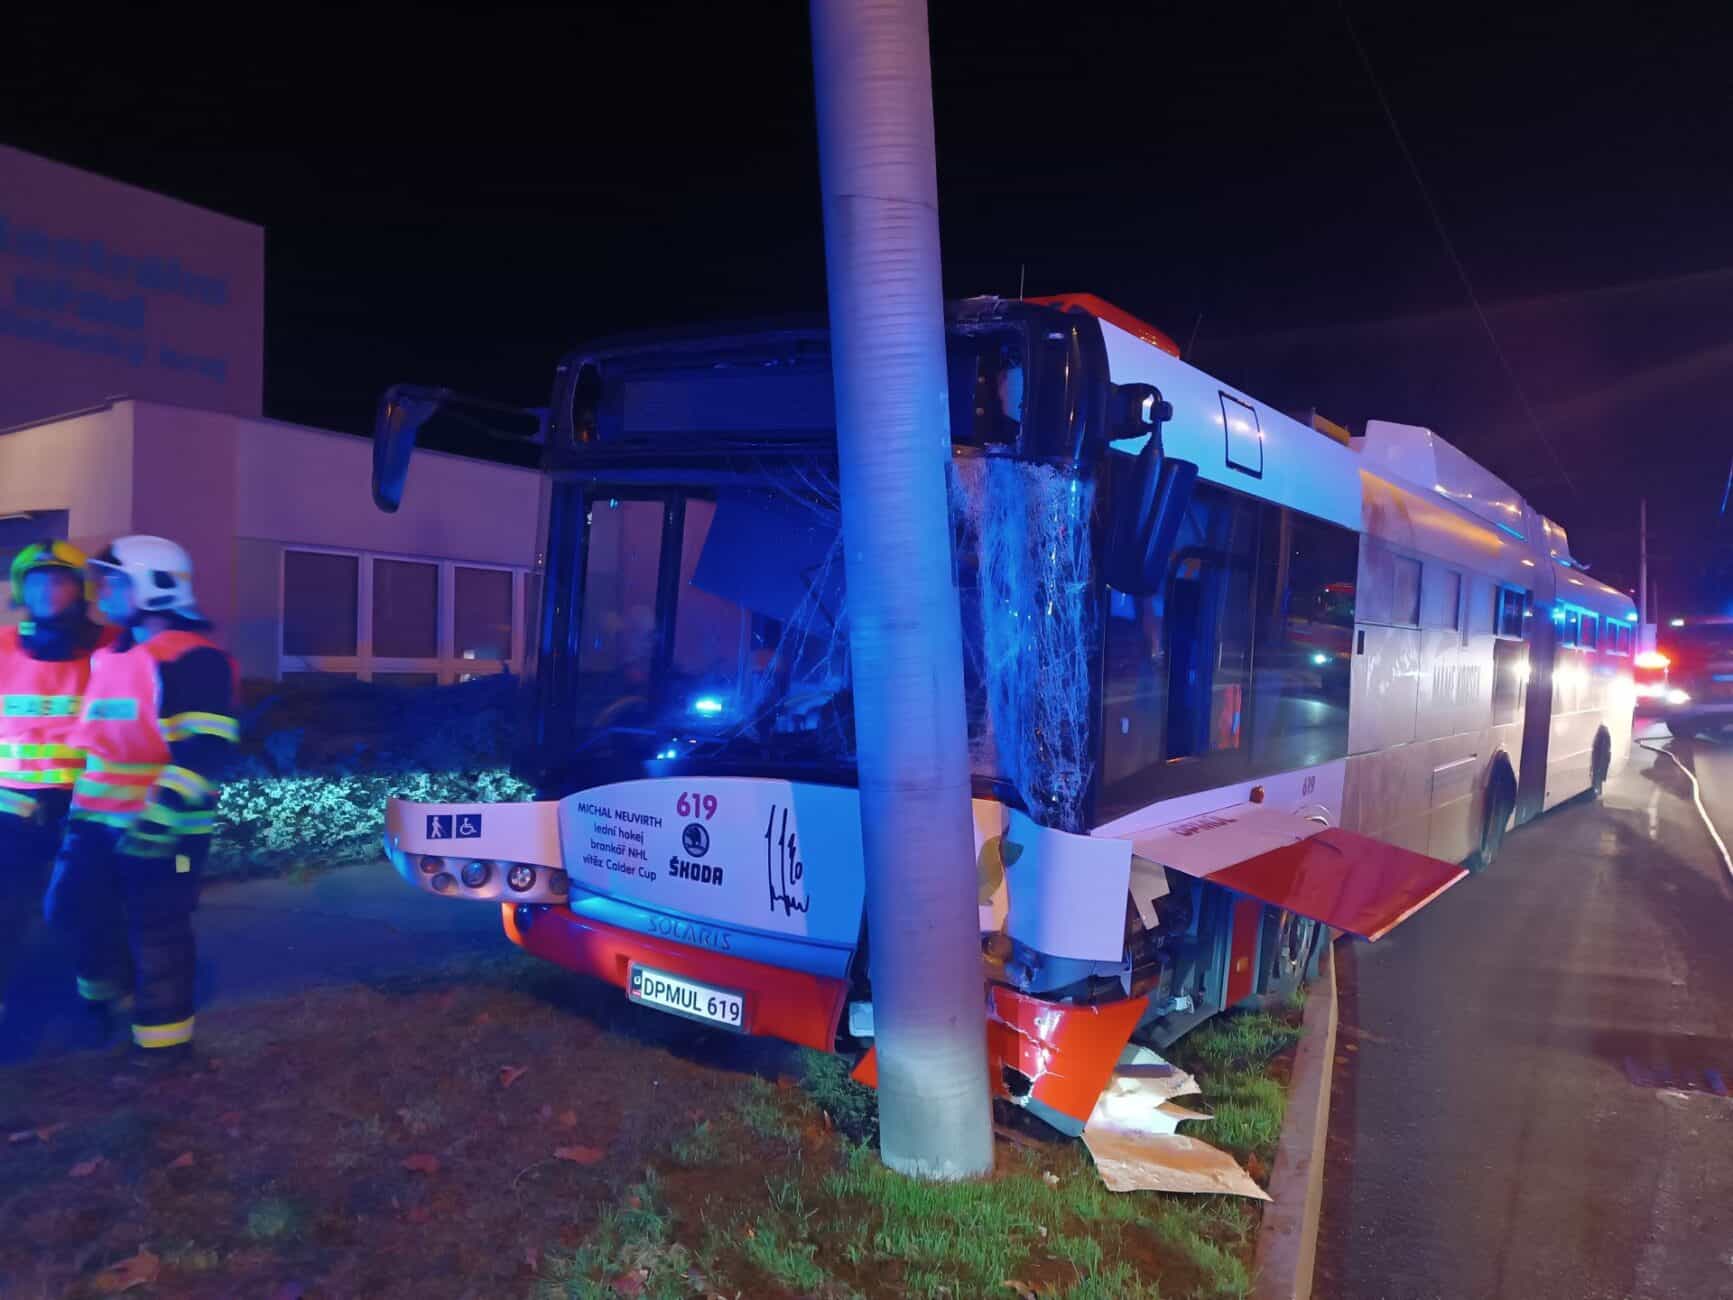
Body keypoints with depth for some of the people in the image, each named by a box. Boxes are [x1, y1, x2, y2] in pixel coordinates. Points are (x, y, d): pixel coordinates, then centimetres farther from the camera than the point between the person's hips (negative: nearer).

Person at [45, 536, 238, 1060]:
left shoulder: (193, 659, -15)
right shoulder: (108, 658, 16)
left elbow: (205, 746, -23)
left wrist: (163, 811, -30)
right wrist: (80, 803, 28)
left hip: (163, 827, -8)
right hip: (99, 818, 9)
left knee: (156, 934, 0)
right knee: (74, 908, 14)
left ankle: (162, 1036, 14)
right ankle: (110, 989, 40)